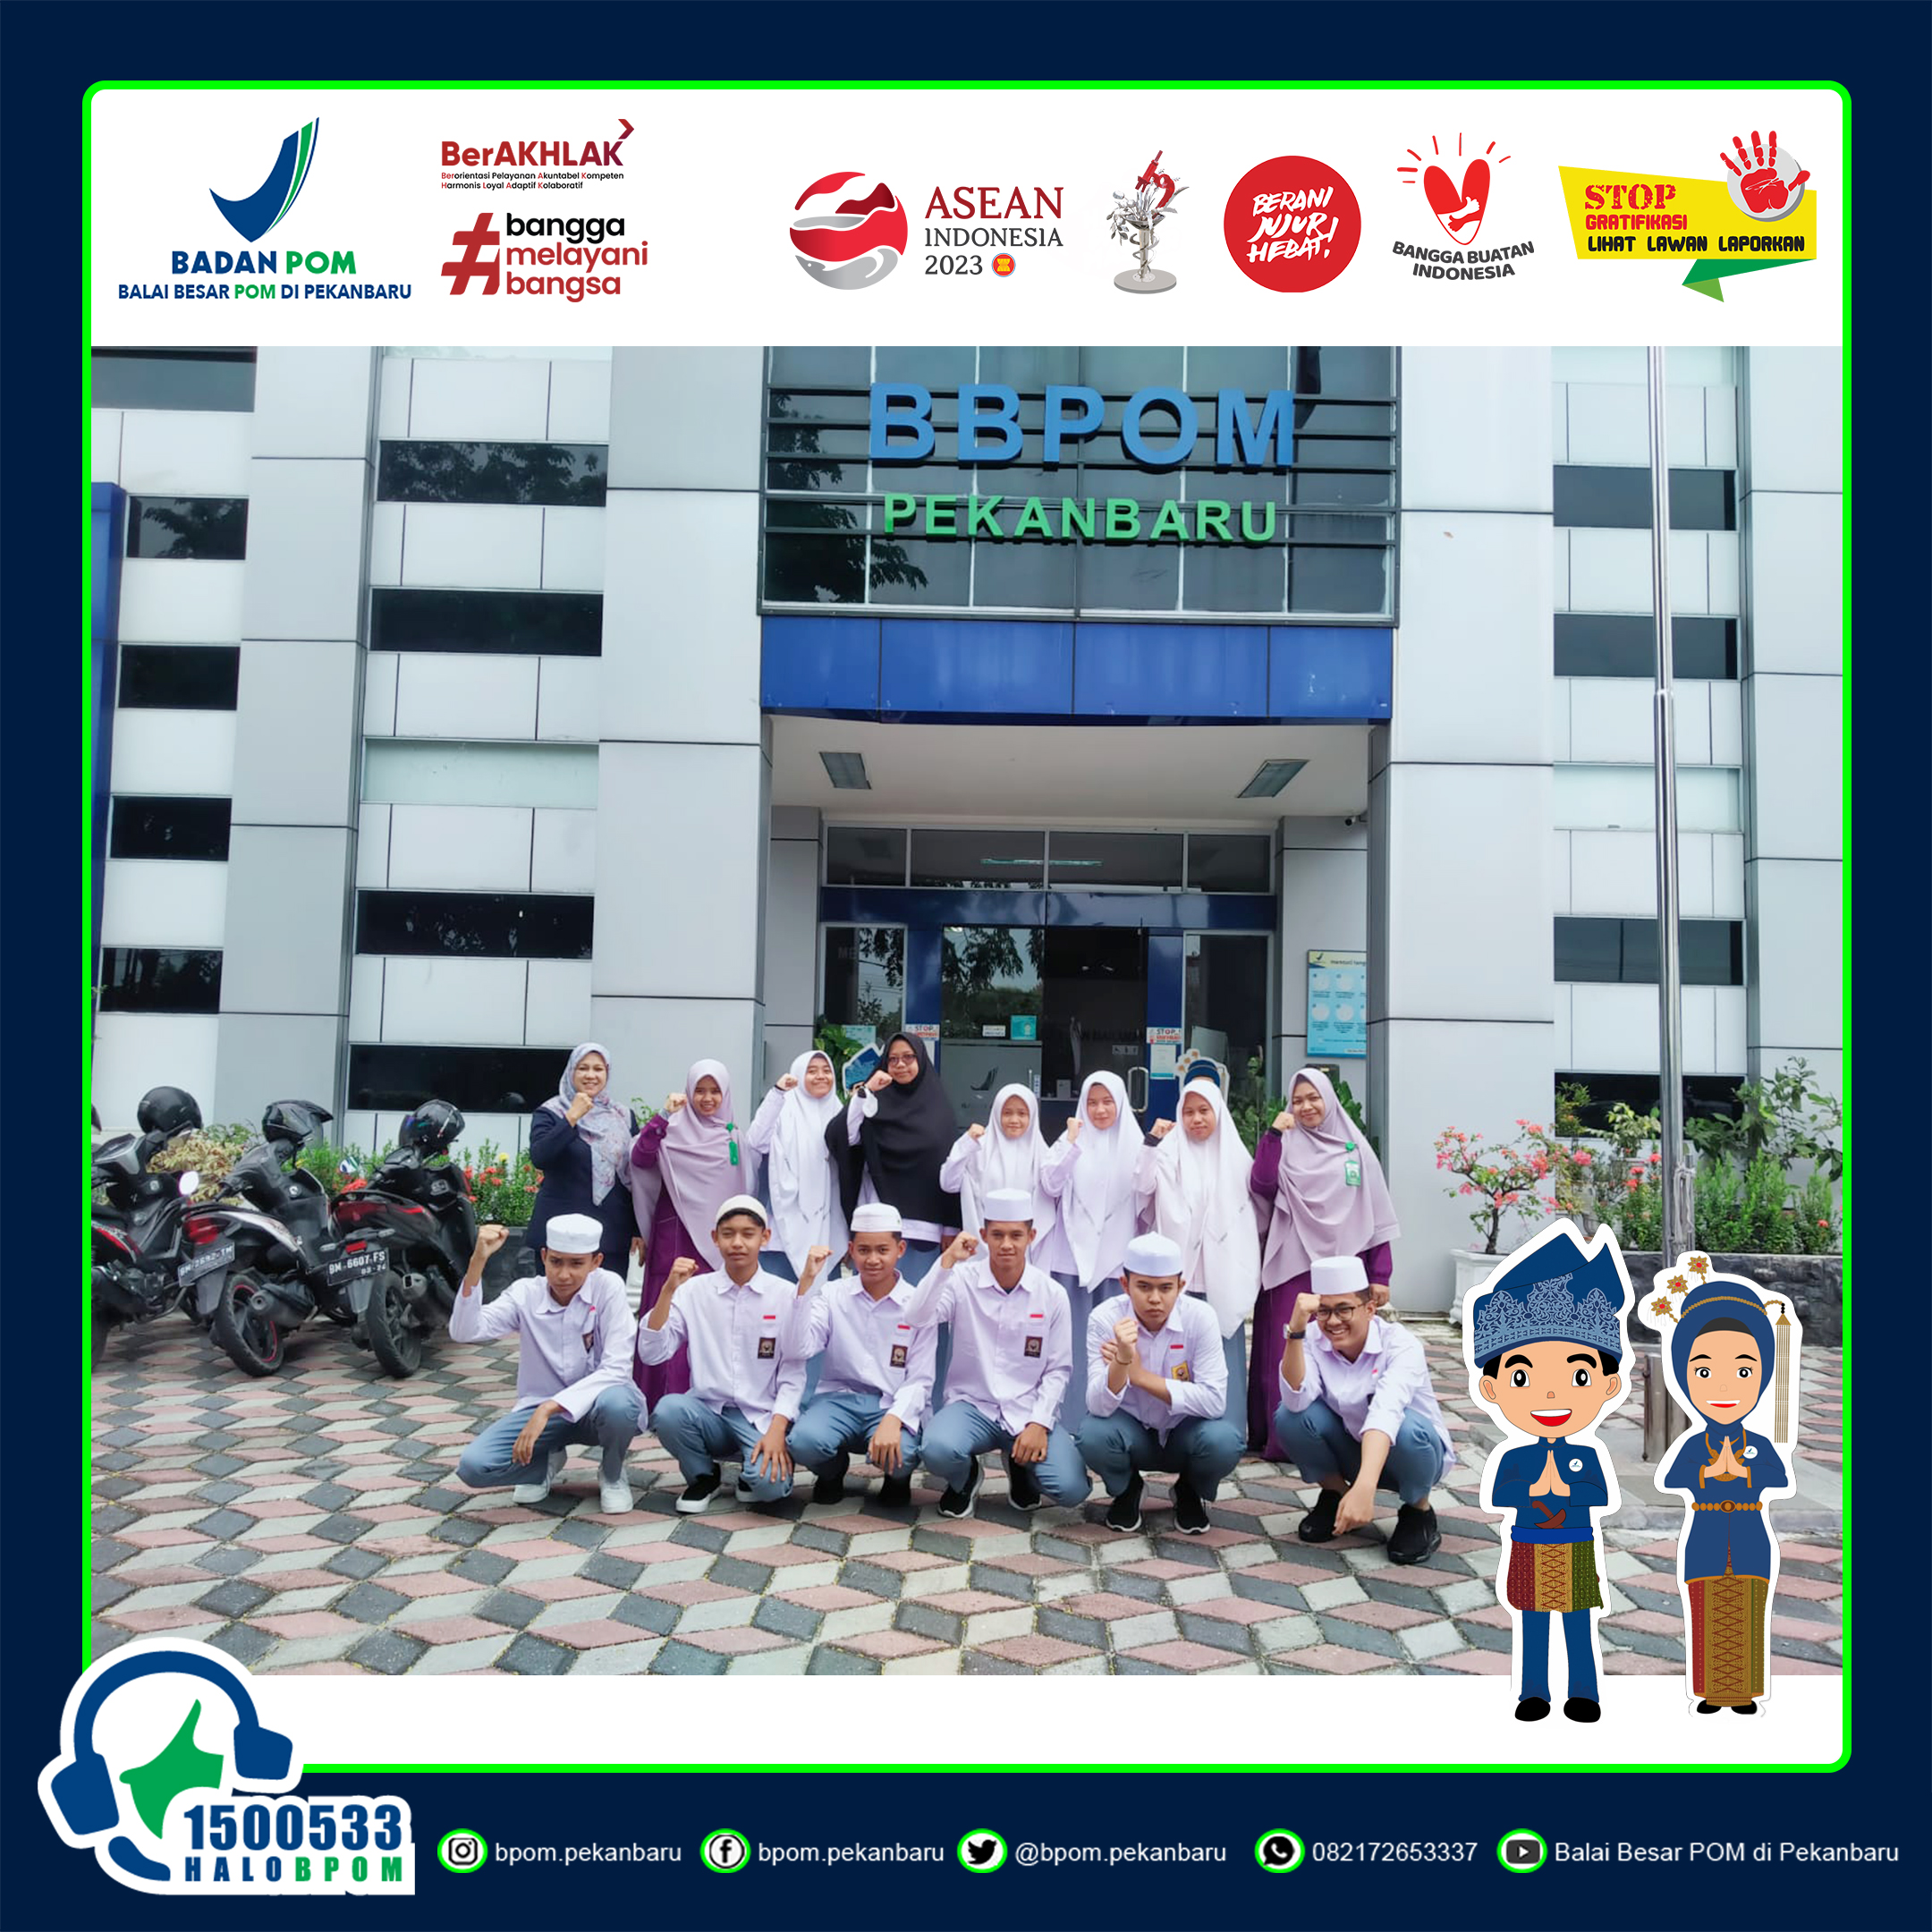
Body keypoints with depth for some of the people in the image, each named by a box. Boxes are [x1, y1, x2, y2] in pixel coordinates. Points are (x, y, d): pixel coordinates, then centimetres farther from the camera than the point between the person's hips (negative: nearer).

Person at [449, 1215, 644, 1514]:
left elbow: (616, 1369, -22)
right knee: (473, 1466, -22)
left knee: (617, 1404, -38)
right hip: (540, 1408, 2)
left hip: (594, 1403, -2)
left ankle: (612, 1475, -3)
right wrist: (477, 1261, -33)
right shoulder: (525, 1293, -8)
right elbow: (464, 1331, -22)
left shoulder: (608, 1287, -15)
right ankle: (547, 1462, 11)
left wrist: (550, 1408, -31)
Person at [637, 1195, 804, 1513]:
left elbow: (793, 1372, -3)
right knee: (667, 1410, -30)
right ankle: (702, 1477, 1)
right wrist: (669, 1290, -15)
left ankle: (753, 1471, 9)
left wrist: (776, 1430, -17)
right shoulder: (694, 1290, 1)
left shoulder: (785, 1294, -2)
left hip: (762, 1417, -2)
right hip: (708, 1412, 2)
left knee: (769, 1484, -30)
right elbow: (651, 1355, -7)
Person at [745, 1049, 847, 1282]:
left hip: (827, 1226, 4)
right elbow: (755, 1141, -19)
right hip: (788, 1224, -4)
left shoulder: (837, 1112, 12)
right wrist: (777, 1093, -24)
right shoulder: (784, 1109, -1)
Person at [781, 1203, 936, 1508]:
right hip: (840, 1398, 1)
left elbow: (920, 1380, -4)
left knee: (900, 1457, -34)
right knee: (804, 1442, -32)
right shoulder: (833, 1295, 4)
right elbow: (796, 1350, -10)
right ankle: (833, 1469, 8)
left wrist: (893, 1420, -23)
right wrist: (806, 1283, -16)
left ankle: (898, 1478, 8)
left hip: (893, 1406, -1)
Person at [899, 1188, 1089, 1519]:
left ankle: (1020, 1467, 15)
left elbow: (1059, 1369, 1)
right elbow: (916, 1319, -21)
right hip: (973, 1405, -1)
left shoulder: (1052, 1294, -2)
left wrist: (1039, 1423, -11)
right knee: (937, 1451, -34)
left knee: (1072, 1489, -22)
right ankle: (966, 1479, 7)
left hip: (1029, 1411, 1)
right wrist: (947, 1262, -26)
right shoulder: (962, 1280, -5)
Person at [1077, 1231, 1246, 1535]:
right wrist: (1122, 1361, -44)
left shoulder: (1200, 1317, -20)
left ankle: (1190, 1493, 6)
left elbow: (1215, 1401, -25)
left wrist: (1140, 1375, -28)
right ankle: (1126, 1490, 5)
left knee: (1224, 1440, -31)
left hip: (1184, 1433, 0)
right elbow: (1099, 1407, -24)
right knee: (1094, 1436, -32)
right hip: (1131, 1432, 0)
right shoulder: (1104, 1319, -19)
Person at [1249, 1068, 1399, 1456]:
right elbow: (1261, 1185, -12)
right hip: (1294, 1266, -1)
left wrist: (1380, 1275, 3)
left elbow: (1376, 1214, 7)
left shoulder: (1355, 1146, 8)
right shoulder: (1286, 1144, 6)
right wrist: (1273, 1134, -15)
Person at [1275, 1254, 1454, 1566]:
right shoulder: (1314, 1340, -17)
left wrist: (1364, 1487, -60)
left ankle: (1419, 1511, -5)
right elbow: (1296, 1400, -33)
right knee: (1288, 1417, -25)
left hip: (1400, 1454, -3)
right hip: (1351, 1450, 3)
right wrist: (1296, 1330, -44)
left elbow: (1385, 1413, -45)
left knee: (1409, 1429, -37)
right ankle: (1336, 1493, 4)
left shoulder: (1401, 1345, -28)